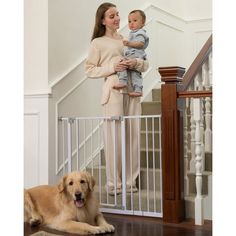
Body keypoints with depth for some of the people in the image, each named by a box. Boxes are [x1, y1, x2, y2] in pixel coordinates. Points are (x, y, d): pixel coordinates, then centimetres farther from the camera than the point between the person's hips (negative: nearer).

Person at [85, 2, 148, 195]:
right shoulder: (98, 43, 6)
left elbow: (145, 65, 18)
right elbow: (89, 70, 2)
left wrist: (136, 63, -5)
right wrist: (112, 68, -10)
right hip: (113, 92, -4)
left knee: (133, 135, 3)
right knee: (114, 137, -5)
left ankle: (131, 181, 12)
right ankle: (114, 183, 4)